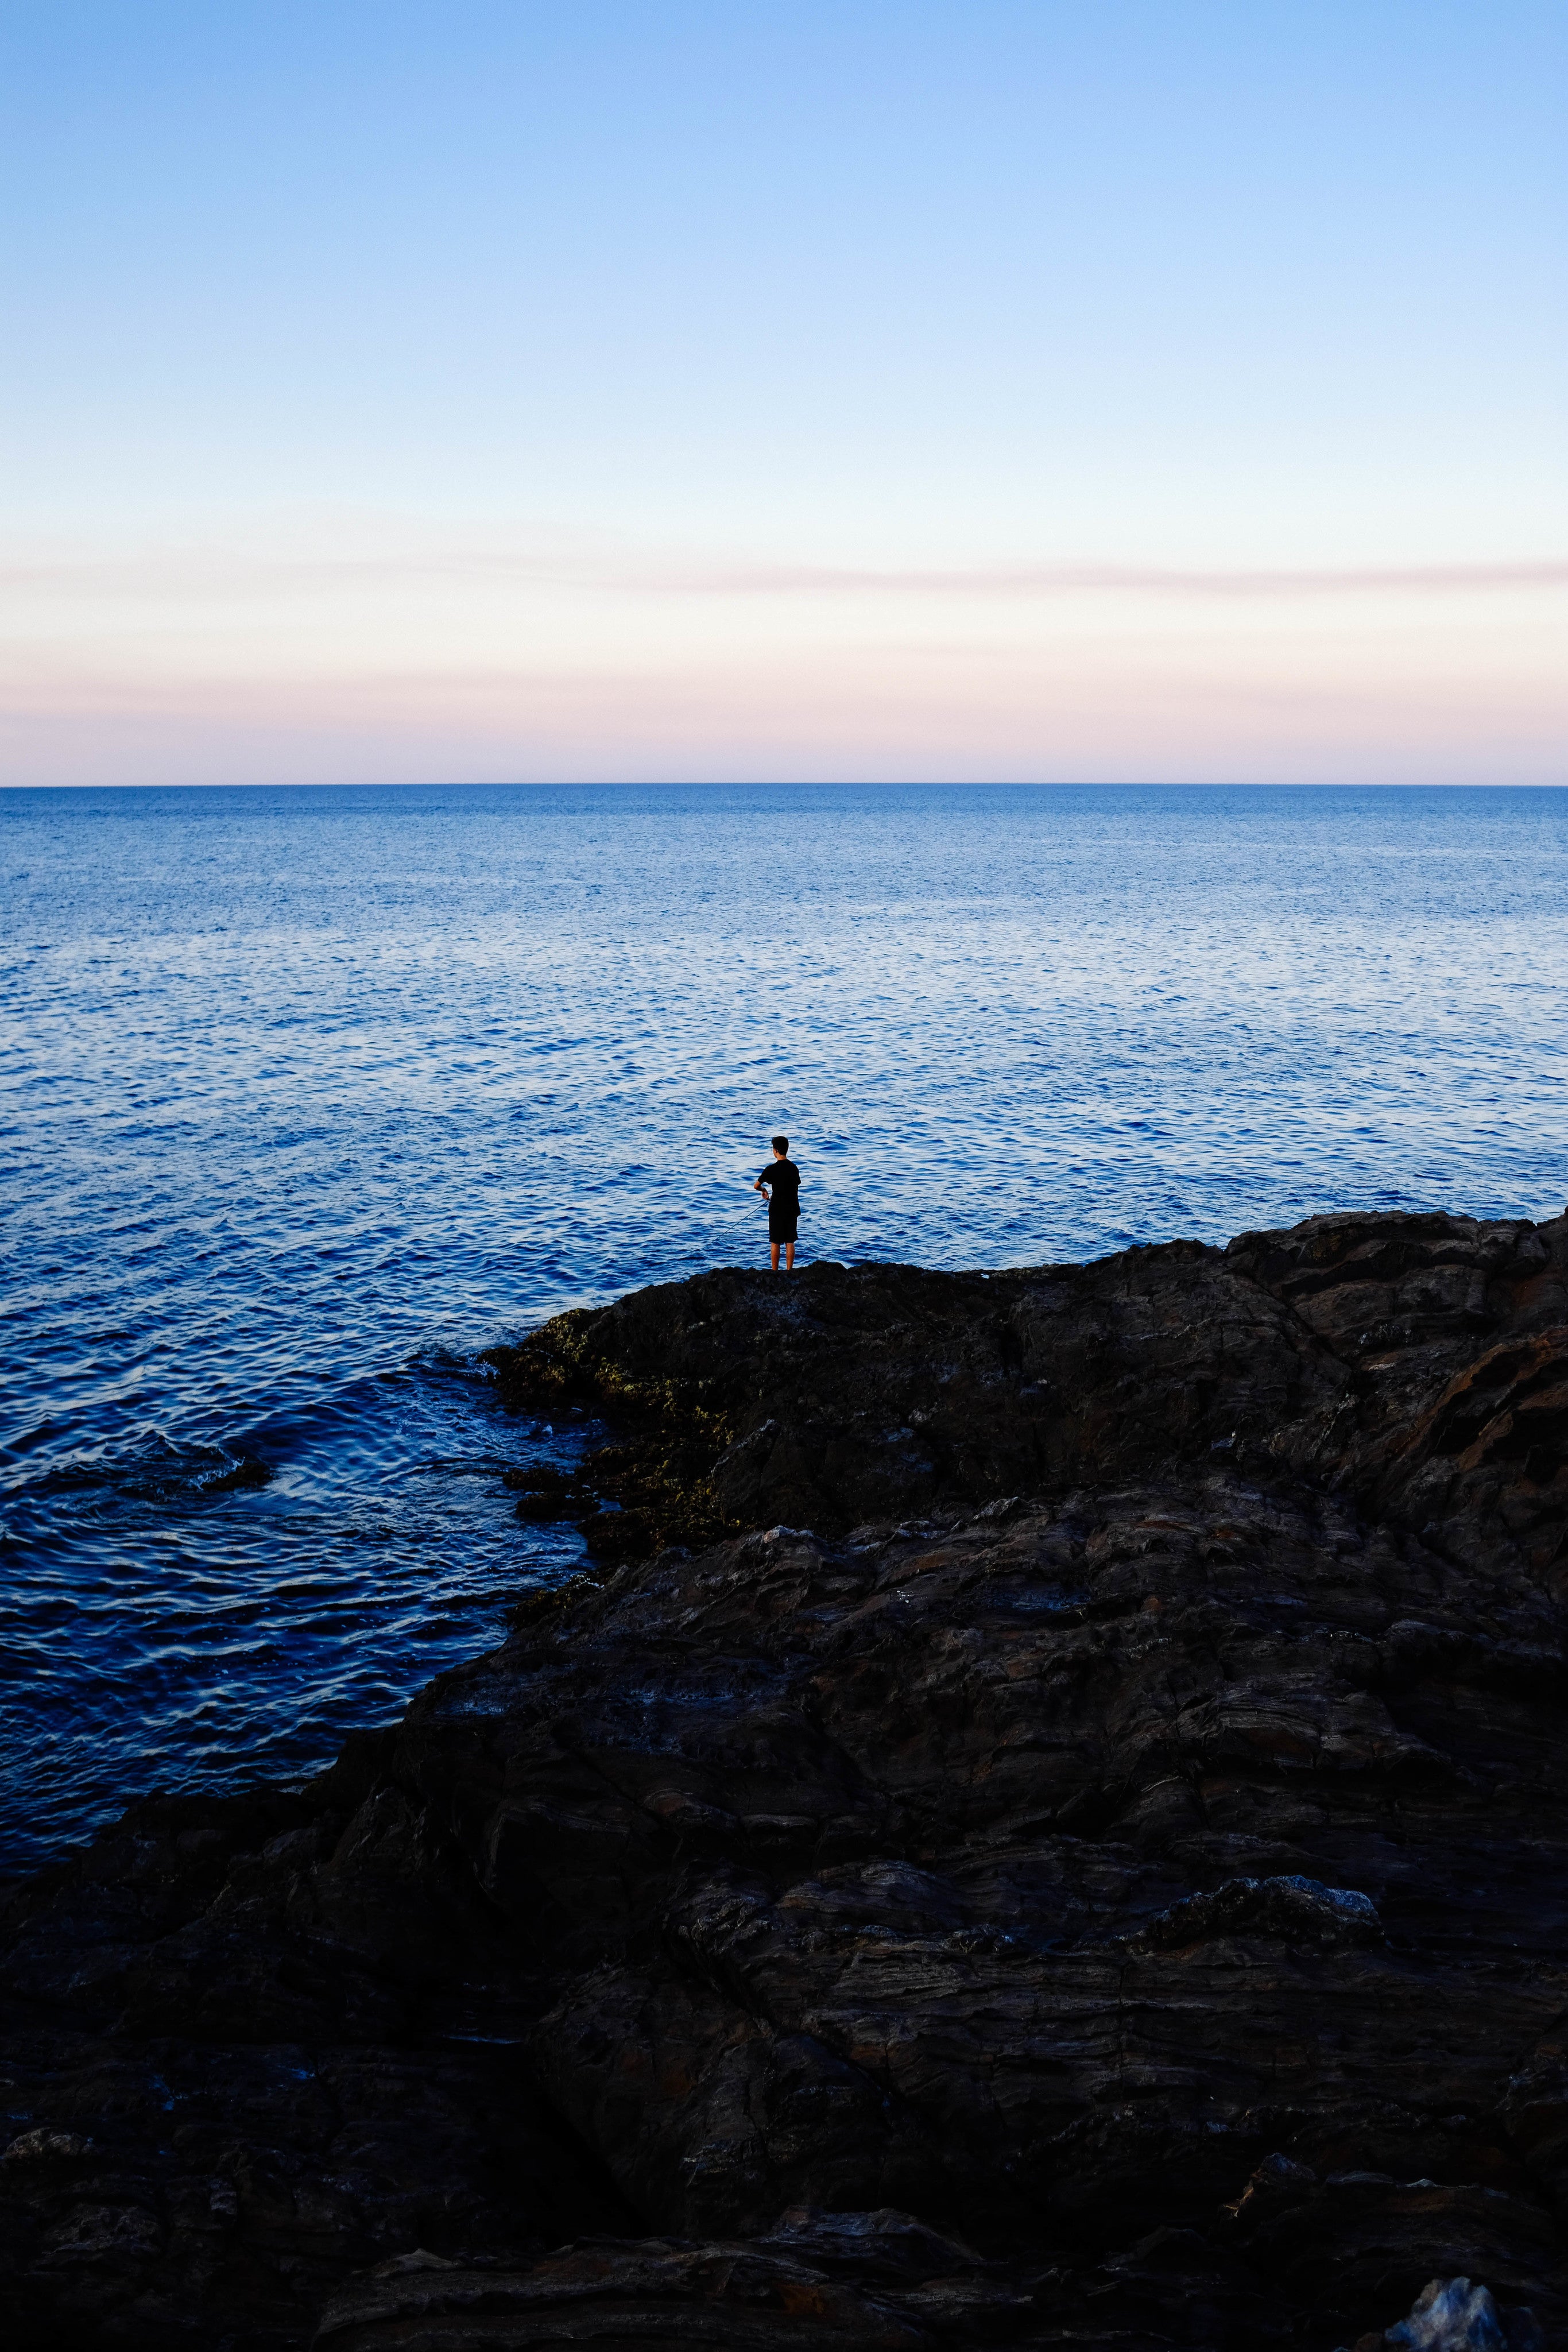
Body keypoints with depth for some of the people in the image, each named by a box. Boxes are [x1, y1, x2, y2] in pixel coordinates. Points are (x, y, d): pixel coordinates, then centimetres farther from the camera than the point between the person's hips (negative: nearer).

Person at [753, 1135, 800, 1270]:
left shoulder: (771, 1169, -12)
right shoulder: (794, 1168, 2)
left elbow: (756, 1186, -2)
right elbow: (796, 1188, 11)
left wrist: (763, 1190, 20)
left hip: (777, 1210, -4)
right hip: (792, 1209, 4)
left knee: (775, 1242, 4)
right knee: (790, 1242, 8)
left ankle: (775, 1271, 7)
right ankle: (789, 1271, 9)